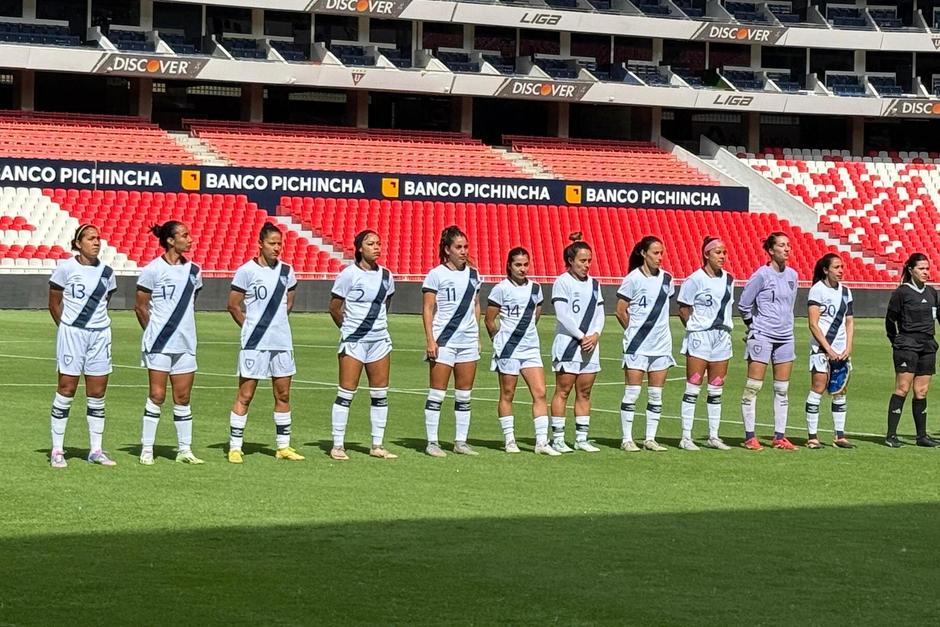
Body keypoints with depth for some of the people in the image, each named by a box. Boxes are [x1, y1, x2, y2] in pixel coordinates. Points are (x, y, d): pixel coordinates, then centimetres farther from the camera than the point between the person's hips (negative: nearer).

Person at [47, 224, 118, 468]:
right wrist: (66, 327, 2)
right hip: (71, 334, -4)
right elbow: (54, 303, 2)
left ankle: (96, 450, 13)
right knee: (66, 390, -3)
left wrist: (96, 322, 11)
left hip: (100, 335, 4)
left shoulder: (106, 271, 6)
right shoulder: (65, 268, -6)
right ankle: (57, 450, 4)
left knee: (97, 393, 5)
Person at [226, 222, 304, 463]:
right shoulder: (246, 271, -8)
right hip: (254, 344, -5)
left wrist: (275, 323, 12)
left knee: (283, 394, 9)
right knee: (245, 396, -2)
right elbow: (233, 305, -2)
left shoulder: (286, 270, 7)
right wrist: (251, 327, 4)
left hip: (282, 342, 5)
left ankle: (283, 446, 17)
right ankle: (235, 447, 3)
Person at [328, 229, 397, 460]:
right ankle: (337, 445, 2)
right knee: (346, 392, -4)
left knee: (380, 393, 6)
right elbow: (334, 308, -1)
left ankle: (377, 445, 13)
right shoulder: (349, 274, -9)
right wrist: (349, 328, 7)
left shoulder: (385, 275, 6)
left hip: (380, 339, 5)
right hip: (353, 341, -5)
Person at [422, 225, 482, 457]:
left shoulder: (473, 274, 11)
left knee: (464, 395, 7)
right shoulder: (436, 275, -5)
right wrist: (430, 340, -13)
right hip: (443, 340, -5)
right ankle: (432, 442, 1)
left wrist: (477, 336, 15)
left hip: (468, 342, 5)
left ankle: (461, 441, 13)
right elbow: (427, 309, -6)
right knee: (436, 393, -3)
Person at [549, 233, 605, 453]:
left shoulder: (594, 284, 15)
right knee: (563, 391, -5)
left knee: (585, 392, 7)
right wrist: (581, 337, -13)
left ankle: (582, 438, 12)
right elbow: (563, 315, -12)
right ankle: (558, 439, -3)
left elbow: (600, 313, 12)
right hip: (567, 344, -6)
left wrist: (595, 335, -5)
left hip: (590, 345, 6)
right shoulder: (562, 282, -5)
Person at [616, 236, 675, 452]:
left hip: (661, 344, 5)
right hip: (637, 345, -5)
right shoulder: (633, 279, -8)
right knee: (632, 392, -3)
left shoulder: (666, 278, 7)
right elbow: (620, 311, -3)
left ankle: (650, 439, 12)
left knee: (656, 394, 5)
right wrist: (634, 331, 3)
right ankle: (627, 439, 2)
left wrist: (657, 328, 12)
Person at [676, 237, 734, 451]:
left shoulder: (728, 279, 9)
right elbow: (684, 310, -6)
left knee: (716, 389, 9)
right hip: (699, 337, -6)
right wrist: (696, 329, -6)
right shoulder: (695, 279, -10)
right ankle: (686, 437, -1)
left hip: (722, 337, 6)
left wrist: (724, 328, 9)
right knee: (693, 387, -4)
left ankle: (713, 436, 16)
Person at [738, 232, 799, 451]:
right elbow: (743, 305, -4)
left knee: (782, 389, 7)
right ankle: (750, 436, -1)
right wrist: (754, 326, 4)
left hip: (785, 338, 6)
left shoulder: (792, 275, 9)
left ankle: (780, 436, 12)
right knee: (753, 386, -4)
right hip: (762, 336, -6)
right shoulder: (761, 275, -9)